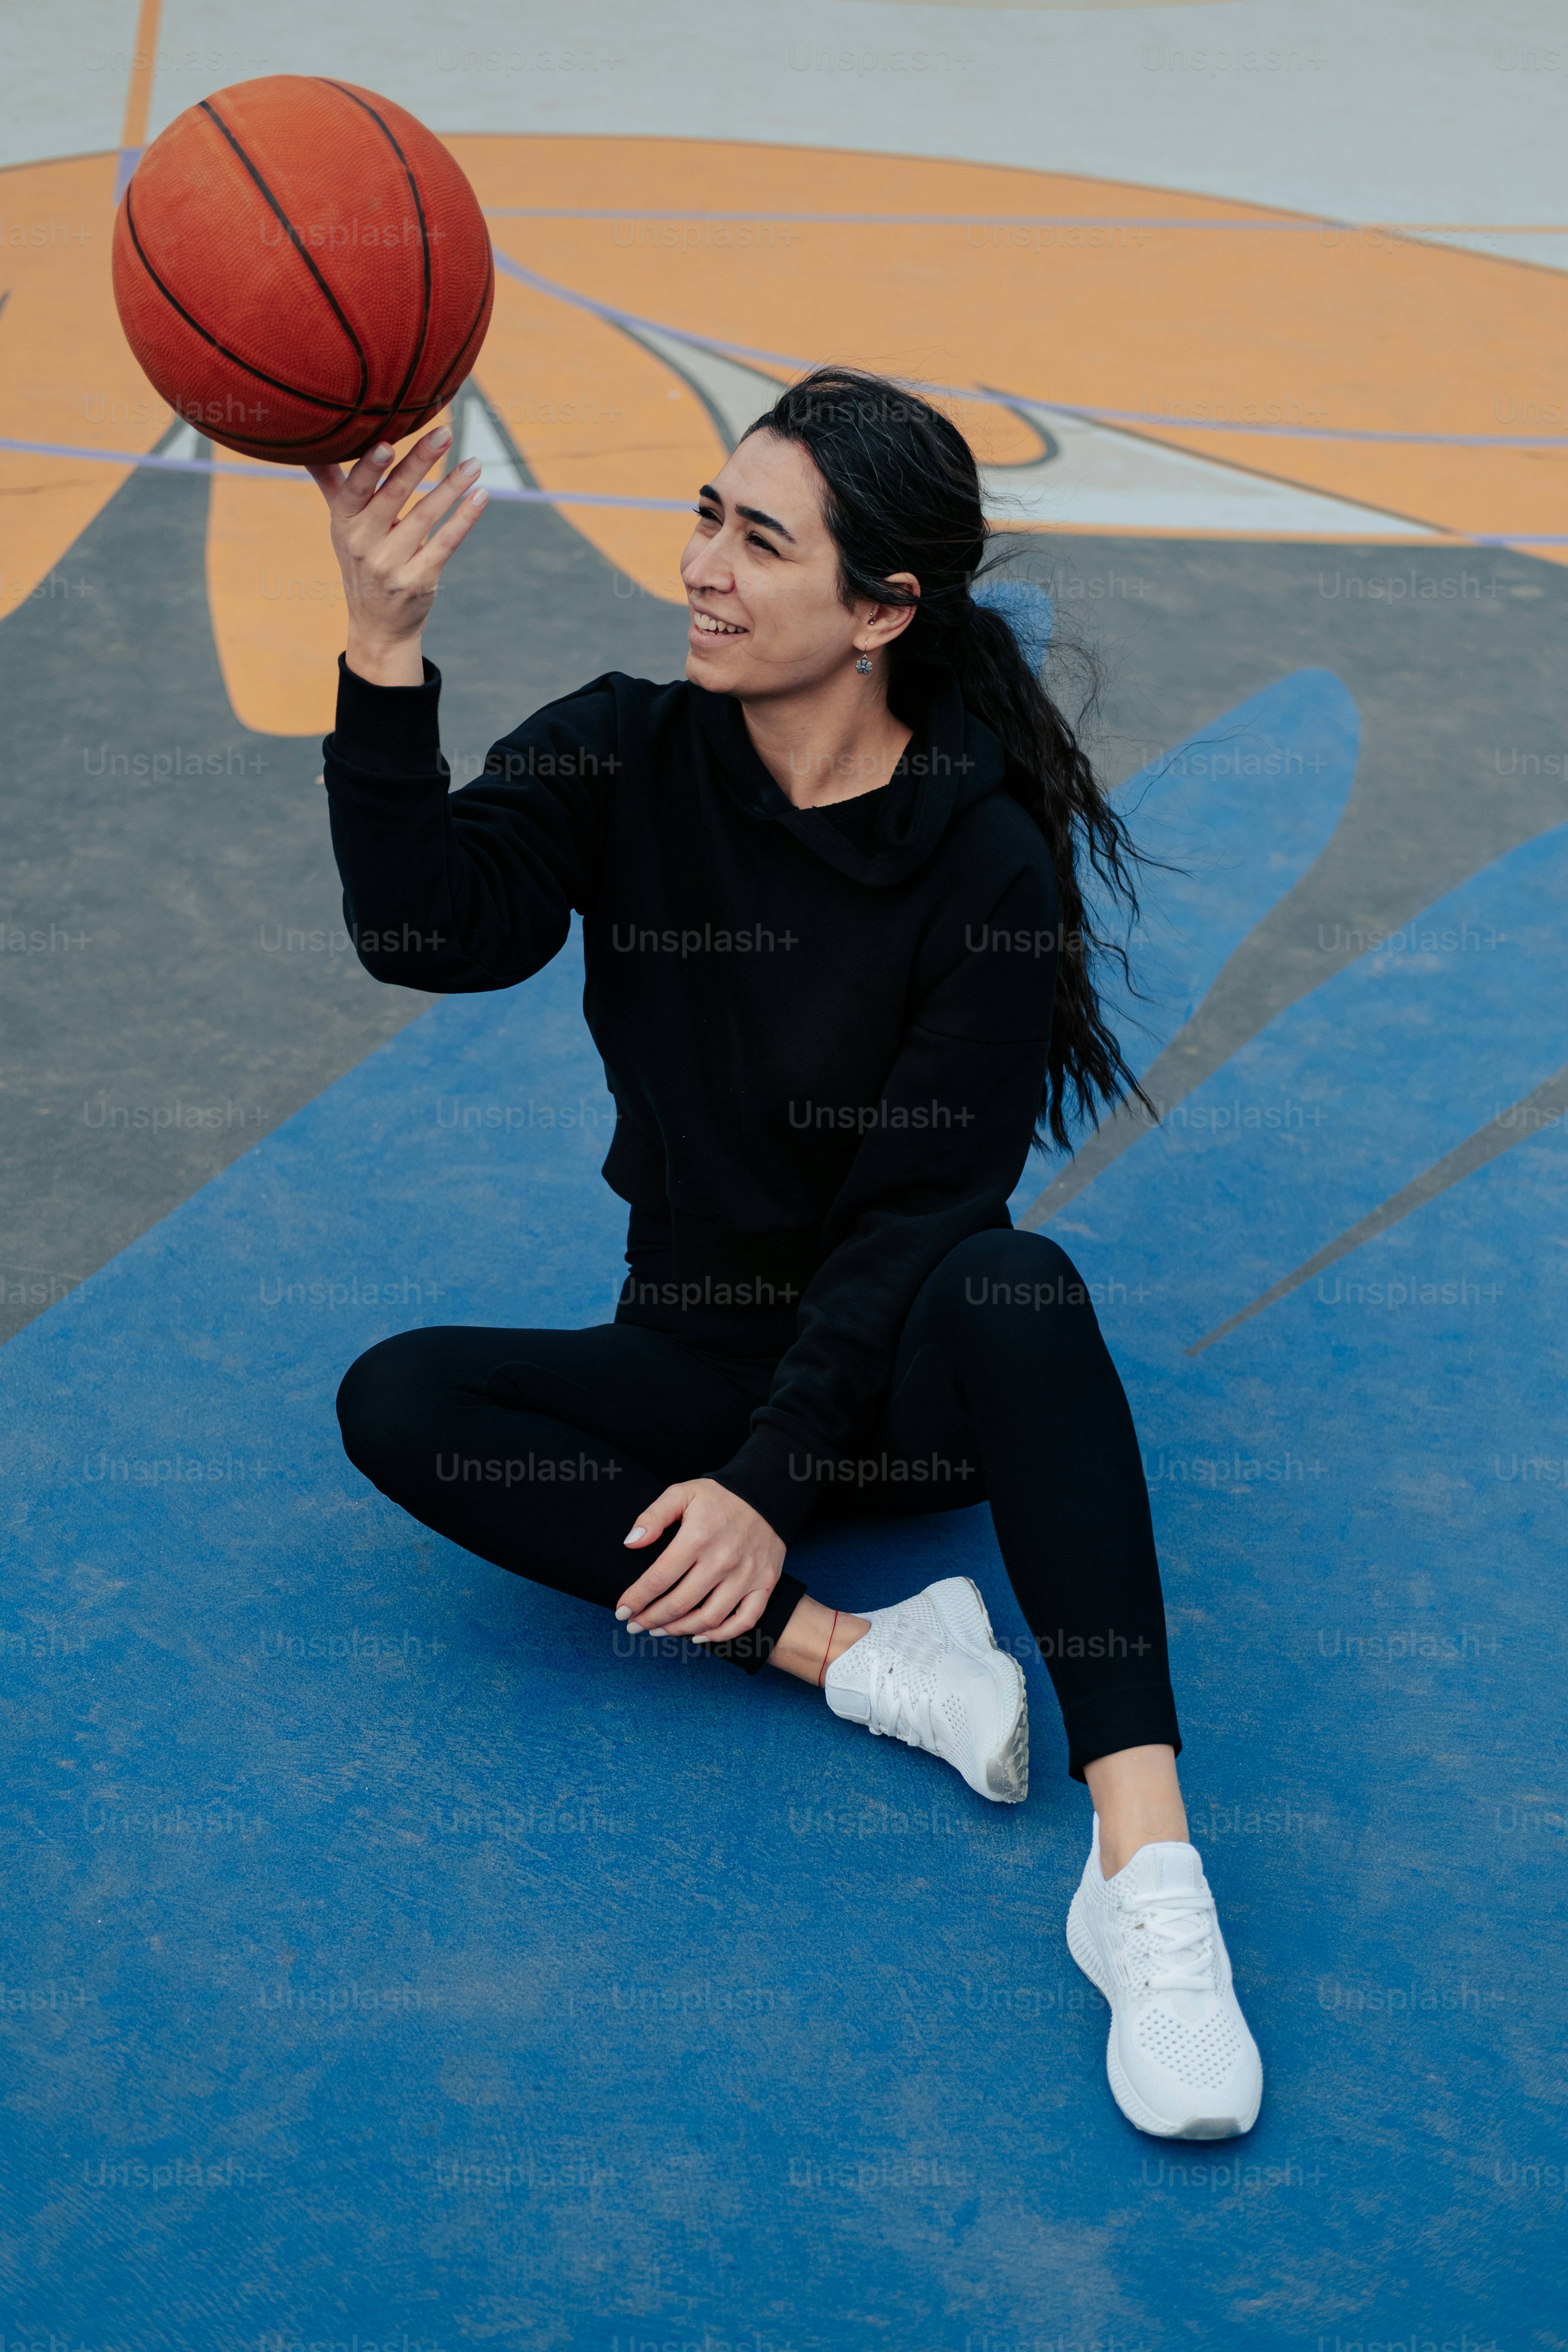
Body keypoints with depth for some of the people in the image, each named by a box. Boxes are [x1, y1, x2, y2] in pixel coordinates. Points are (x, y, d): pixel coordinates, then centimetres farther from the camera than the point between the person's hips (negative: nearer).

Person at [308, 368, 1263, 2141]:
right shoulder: (620, 762, -6)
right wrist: (384, 649, -38)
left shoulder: (989, 862, -15)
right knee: (399, 1401, -21)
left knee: (1010, 1287, -37)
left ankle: (1147, 1869, -43)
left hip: (903, 1384, -3)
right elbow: (434, 931, -24)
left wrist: (776, 1484, -28)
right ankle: (861, 1660, -29)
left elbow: (920, 1208, -19)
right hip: (704, 1360, 4)